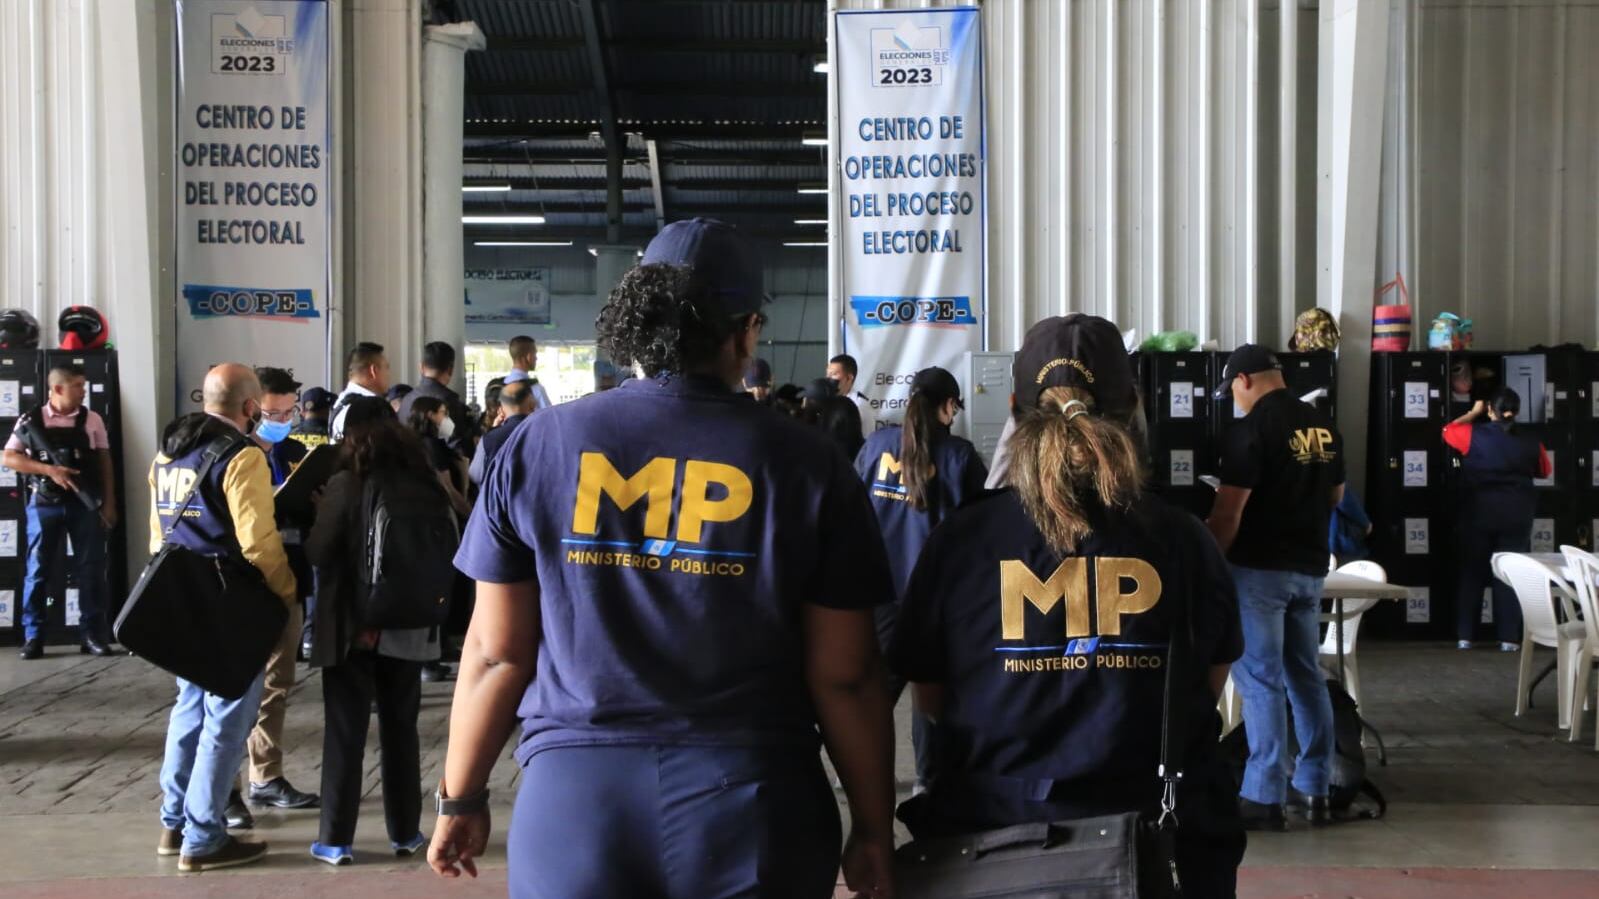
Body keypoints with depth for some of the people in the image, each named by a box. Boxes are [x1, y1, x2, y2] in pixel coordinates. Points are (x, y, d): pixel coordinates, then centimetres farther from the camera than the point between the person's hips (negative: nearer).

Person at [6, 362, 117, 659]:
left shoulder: (92, 420, 4)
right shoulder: (31, 420, -1)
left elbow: (104, 463, 7)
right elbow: (10, 458, -4)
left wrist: (109, 503, 2)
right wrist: (50, 470, -16)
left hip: (85, 503, 1)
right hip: (44, 504, -1)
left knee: (91, 569, 2)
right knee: (37, 569, 4)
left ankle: (92, 634, 9)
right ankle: (33, 636, 12)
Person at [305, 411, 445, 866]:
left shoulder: (346, 485, -9)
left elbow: (318, 552, -12)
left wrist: (320, 515, 5)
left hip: (351, 626, -3)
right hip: (407, 628, 3)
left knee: (345, 732, 3)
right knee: (401, 729, 13)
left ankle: (336, 840, 6)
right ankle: (405, 832, 18)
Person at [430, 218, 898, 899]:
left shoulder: (540, 444, 0)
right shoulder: (806, 462, -3)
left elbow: (496, 652, 2)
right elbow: (845, 677, -3)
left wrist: (461, 800, 14)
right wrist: (874, 830, 8)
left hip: (573, 797, 1)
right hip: (751, 802, -1)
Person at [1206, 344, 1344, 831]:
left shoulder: (1252, 427, -15)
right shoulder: (1324, 426, 8)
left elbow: (1229, 509, -18)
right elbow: (1335, 496, 20)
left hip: (1260, 568, -7)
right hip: (1310, 567, 7)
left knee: (1261, 682, -4)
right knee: (1307, 677, 13)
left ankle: (1264, 798, -2)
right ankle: (1314, 789, 19)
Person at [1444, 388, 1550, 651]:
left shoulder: (1473, 435, -8)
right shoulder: (1530, 443, -3)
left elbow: (1448, 431, 12)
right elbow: (1545, 471, 16)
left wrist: (1474, 412, 19)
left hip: (1478, 514, 0)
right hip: (1516, 516, 0)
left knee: (1471, 573, 8)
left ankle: (1465, 636, 7)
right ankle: (1509, 638, 2)